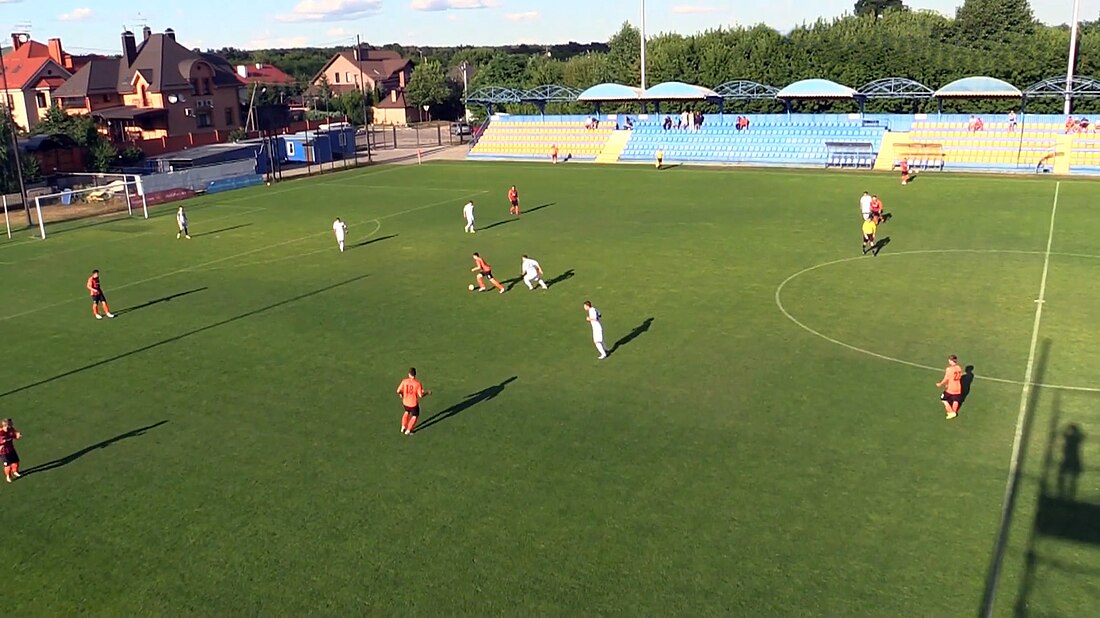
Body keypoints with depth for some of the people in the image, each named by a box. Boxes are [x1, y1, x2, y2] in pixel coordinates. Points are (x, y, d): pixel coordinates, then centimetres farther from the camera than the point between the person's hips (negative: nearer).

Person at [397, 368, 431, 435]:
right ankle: (408, 430, 21)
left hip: (405, 402, 4)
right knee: (415, 416, 21)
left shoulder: (404, 381, -13)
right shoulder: (418, 383, -21)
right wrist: (428, 393, -4)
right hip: (414, 403, -3)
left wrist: (400, 395, 14)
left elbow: (398, 391, -9)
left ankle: (403, 427, 33)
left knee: (407, 412, 34)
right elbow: (421, 395, -21)